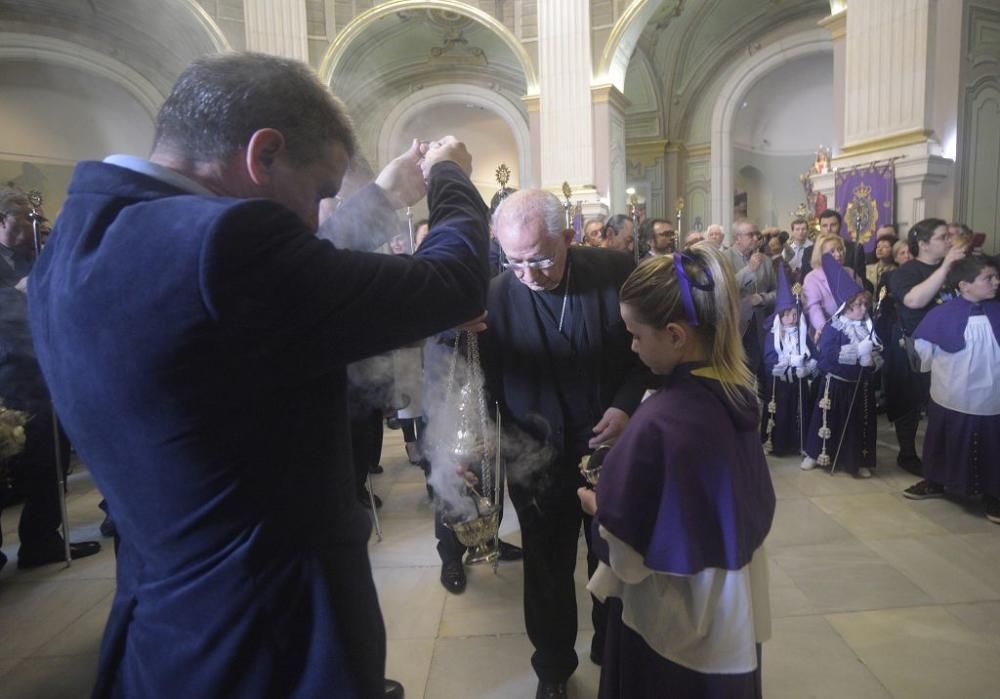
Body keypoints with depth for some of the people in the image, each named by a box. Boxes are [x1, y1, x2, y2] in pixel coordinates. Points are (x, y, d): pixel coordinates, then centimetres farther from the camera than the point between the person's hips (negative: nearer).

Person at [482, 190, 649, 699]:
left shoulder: (618, 273, -14)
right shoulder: (495, 297, -15)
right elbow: (483, 386, -7)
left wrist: (627, 405, -15)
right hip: (538, 464, -1)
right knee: (548, 573, 19)